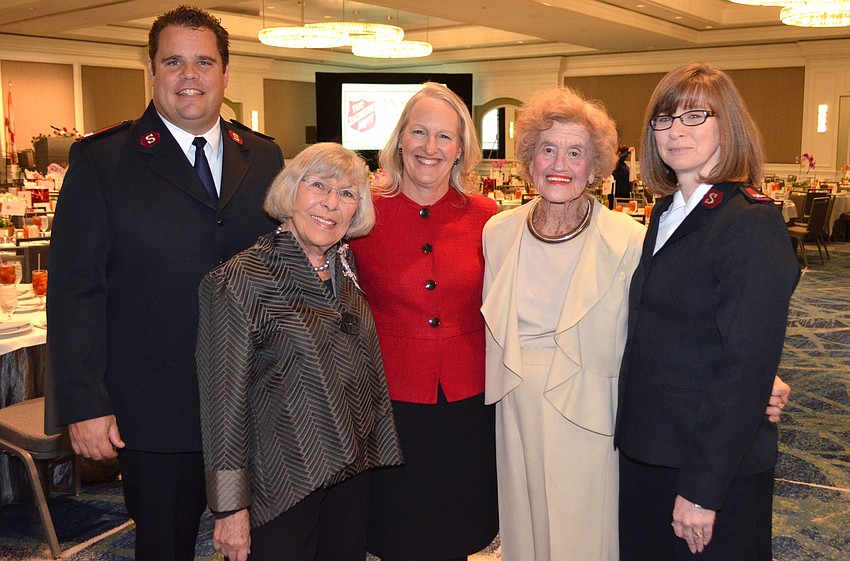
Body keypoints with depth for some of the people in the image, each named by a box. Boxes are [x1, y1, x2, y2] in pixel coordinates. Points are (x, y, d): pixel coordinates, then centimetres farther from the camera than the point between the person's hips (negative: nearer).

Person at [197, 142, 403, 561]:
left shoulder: (345, 268, 4)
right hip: (280, 484, -6)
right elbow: (225, 397, -14)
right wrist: (231, 509, -14)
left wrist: (379, 445, 15)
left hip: (352, 472, 6)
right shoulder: (241, 279, -15)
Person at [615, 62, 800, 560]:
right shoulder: (666, 213, 8)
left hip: (717, 470, -7)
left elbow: (747, 370, -20)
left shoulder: (753, 224, -17)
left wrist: (701, 489, -20)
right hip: (645, 455, 7)